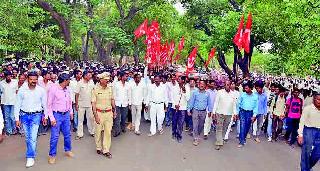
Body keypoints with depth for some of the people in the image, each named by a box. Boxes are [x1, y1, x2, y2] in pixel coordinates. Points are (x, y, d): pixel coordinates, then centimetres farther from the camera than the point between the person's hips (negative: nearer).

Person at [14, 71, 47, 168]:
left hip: (36, 115, -2)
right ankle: (31, 152, 34)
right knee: (27, 137, 14)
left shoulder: (41, 90, -8)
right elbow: (17, 105, 0)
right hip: (24, 115, 2)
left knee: (32, 137, -9)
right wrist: (17, 119, -1)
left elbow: (45, 104, 2)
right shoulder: (22, 90, -6)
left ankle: (30, 157, 2)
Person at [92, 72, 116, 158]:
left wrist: (114, 110, 13)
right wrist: (95, 115, -12)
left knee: (108, 132, 3)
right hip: (99, 113, -3)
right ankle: (98, 148, 27)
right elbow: (93, 103, -8)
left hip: (109, 113, 4)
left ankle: (106, 150, 11)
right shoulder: (96, 90, -8)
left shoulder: (109, 89, 5)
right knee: (98, 131, 8)